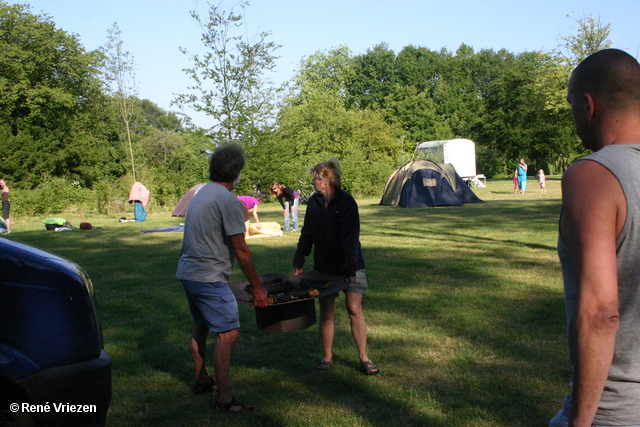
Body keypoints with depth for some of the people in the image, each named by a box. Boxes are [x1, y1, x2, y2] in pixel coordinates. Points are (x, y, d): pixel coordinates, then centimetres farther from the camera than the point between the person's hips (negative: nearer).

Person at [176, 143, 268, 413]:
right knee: (228, 334, -7)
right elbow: (241, 250, -15)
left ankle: (201, 381, 37)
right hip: (209, 278, -10)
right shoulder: (228, 201, -16)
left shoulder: (201, 194, 13)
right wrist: (257, 287, -7)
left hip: (187, 272, 10)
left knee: (200, 328, 22)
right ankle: (224, 399, -5)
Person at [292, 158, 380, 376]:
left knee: (354, 309, -7)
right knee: (326, 313, 5)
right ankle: (327, 357, 19)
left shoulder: (347, 202, -11)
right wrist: (298, 262, 7)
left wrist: (350, 268, -25)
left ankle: (364, 358, 3)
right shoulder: (314, 202, 4)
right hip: (324, 266, 4)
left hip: (350, 266, -4)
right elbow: (307, 235, 12)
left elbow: (351, 237, -17)